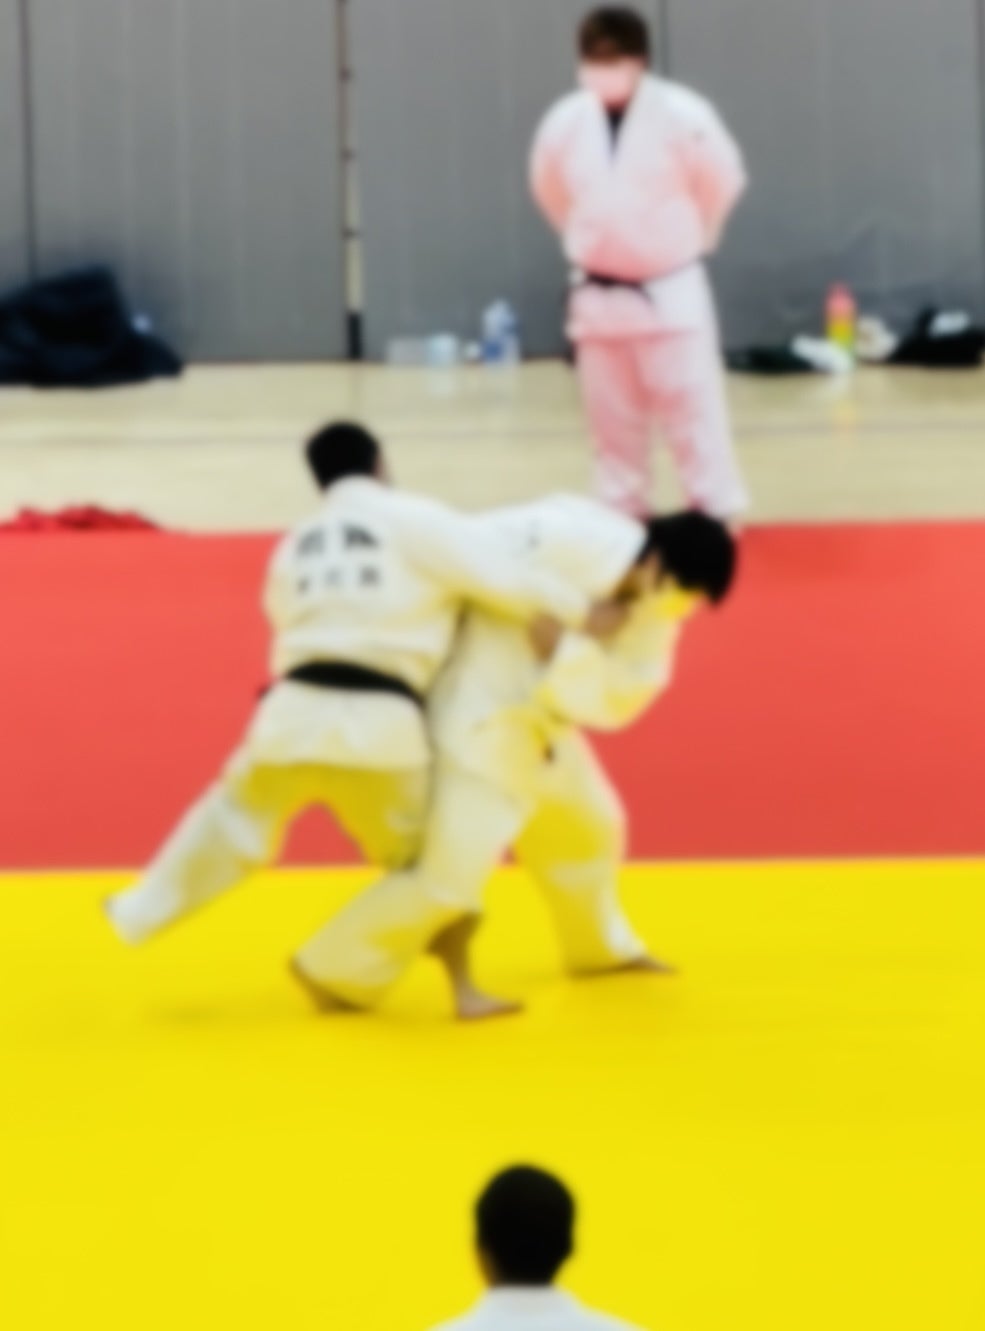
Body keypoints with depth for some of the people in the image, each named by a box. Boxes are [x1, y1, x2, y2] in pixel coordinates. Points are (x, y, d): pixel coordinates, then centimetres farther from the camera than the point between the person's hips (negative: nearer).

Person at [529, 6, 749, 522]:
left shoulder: (681, 114, -16)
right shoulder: (565, 122, -5)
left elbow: (722, 179, -2)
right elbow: (549, 188, 15)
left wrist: (689, 237, 8)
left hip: (669, 289, -4)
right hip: (598, 292, 4)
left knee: (691, 403, -5)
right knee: (612, 414, 11)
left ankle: (717, 512, 3)